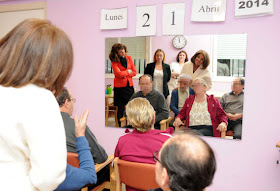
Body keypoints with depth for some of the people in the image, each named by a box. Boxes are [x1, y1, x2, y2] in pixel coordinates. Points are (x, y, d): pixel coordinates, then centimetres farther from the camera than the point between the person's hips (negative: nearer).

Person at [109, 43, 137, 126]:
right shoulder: (114, 61, -4)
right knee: (120, 108, 3)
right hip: (119, 87, -3)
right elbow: (118, 74, -15)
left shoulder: (129, 58, 7)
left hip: (129, 86, 3)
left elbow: (134, 72, 5)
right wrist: (128, 71, -2)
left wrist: (124, 75, -7)